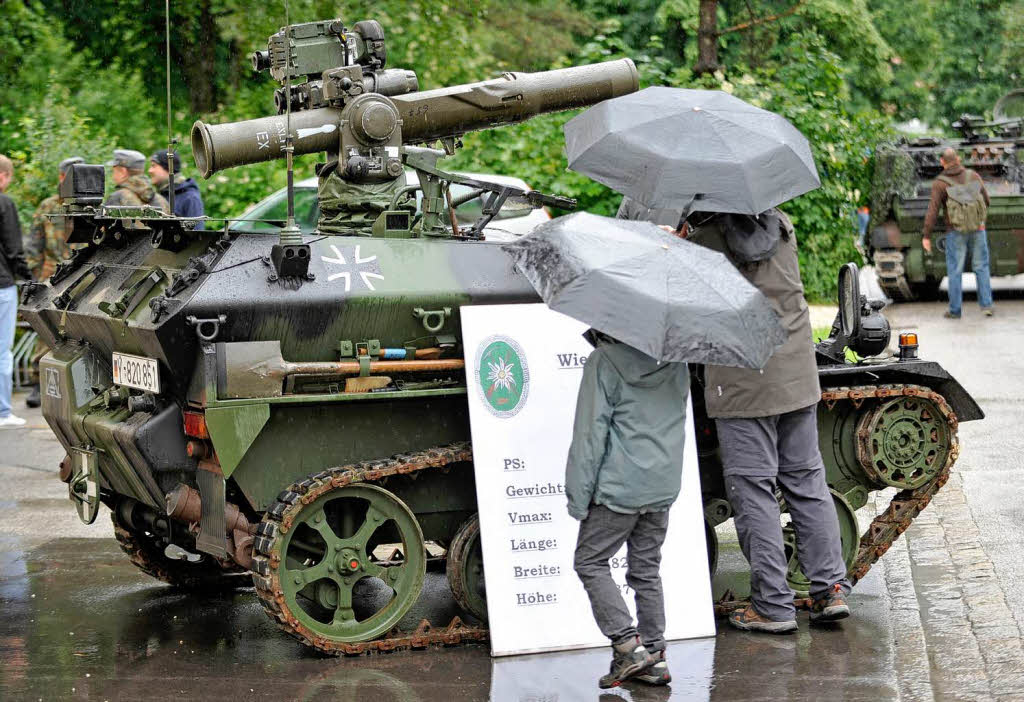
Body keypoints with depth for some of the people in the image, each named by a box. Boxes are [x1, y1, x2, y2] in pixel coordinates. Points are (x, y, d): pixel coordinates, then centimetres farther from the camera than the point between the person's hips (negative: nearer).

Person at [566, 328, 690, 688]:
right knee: (646, 570, 15)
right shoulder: (674, 360, 5)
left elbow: (591, 433, -14)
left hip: (619, 486, -6)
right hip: (664, 484, 6)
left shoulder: (603, 363, -13)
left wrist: (578, 497, -8)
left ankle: (627, 644, -3)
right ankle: (654, 656, 14)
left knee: (589, 561, 7)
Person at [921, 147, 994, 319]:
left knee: (955, 271, 6)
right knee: (981, 268, 13)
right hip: (978, 229, 2)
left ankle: (955, 310, 9)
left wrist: (926, 236, -9)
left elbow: (932, 211, -14)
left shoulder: (940, 184, -9)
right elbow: (987, 201, 10)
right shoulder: (973, 176, 2)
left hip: (956, 232, -2)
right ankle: (986, 306, 7)